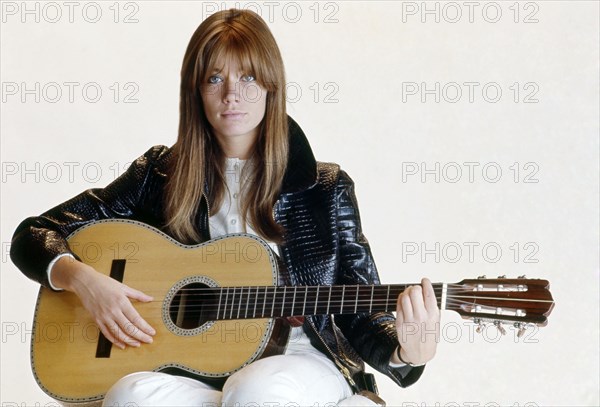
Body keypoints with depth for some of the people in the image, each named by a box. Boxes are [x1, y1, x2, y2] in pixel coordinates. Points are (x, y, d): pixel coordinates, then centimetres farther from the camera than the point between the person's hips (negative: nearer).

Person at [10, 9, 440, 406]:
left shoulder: (324, 188, 6)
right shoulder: (159, 174, 9)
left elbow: (360, 318, 4)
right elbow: (33, 236, 12)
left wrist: (406, 352, -19)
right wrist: (84, 278, -10)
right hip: (192, 372, 3)